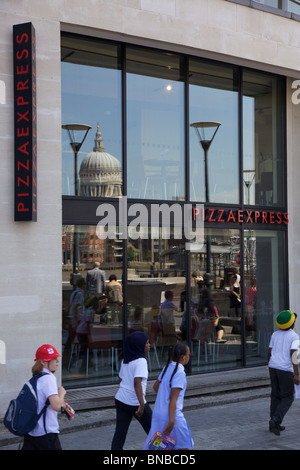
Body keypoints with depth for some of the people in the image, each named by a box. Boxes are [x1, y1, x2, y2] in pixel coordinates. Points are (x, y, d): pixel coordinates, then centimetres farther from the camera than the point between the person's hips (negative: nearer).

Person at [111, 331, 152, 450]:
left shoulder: (125, 360, 10)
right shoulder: (140, 361, -15)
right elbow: (137, 382, -25)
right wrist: (142, 404, -28)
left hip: (121, 399, 7)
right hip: (135, 402, -7)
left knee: (120, 432, 3)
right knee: (152, 429, 12)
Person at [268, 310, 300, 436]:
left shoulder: (275, 334, 8)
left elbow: (269, 353, 11)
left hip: (273, 367, 6)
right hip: (285, 370, -6)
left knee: (276, 396, 14)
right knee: (287, 398, 4)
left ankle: (274, 424, 14)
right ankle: (275, 420, -13)